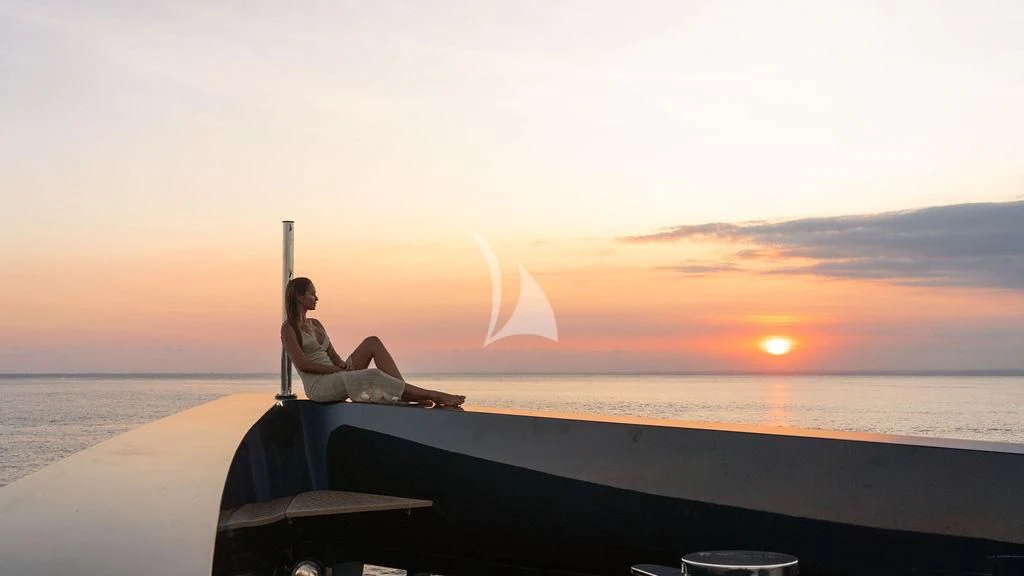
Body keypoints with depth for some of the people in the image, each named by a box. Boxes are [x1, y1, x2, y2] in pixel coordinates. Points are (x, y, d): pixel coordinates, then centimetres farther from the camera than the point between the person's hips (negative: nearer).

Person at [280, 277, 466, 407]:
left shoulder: (315, 324, 19)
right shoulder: (288, 328, -5)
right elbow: (302, 364, -16)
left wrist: (343, 365, -7)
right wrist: (338, 369, -15)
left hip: (336, 378, 8)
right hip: (318, 386, -8)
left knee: (373, 342, -10)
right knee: (373, 375, -30)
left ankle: (406, 395, -22)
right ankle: (433, 396, -30)